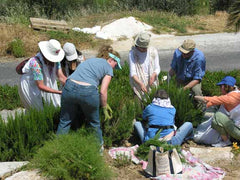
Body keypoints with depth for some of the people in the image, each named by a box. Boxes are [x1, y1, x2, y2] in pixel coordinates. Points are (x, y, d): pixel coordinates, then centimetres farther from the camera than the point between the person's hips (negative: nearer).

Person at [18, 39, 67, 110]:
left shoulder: (55, 59, -17)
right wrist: (59, 92, -37)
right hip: (29, 86, -6)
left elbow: (61, 77, -15)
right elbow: (40, 86, -34)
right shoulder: (36, 63, -36)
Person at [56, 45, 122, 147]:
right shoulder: (108, 68, 11)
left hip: (69, 87, 4)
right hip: (87, 92, -4)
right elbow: (103, 91, 1)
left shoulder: (89, 60, 30)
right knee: (94, 123, 20)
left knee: (65, 121, 18)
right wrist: (104, 108, 16)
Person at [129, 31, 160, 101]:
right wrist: (141, 84, -30)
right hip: (138, 83, -2)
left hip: (151, 84, 3)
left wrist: (153, 75, -20)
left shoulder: (153, 51, 1)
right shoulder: (132, 53, -8)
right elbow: (132, 72, -14)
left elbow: (157, 68, 3)